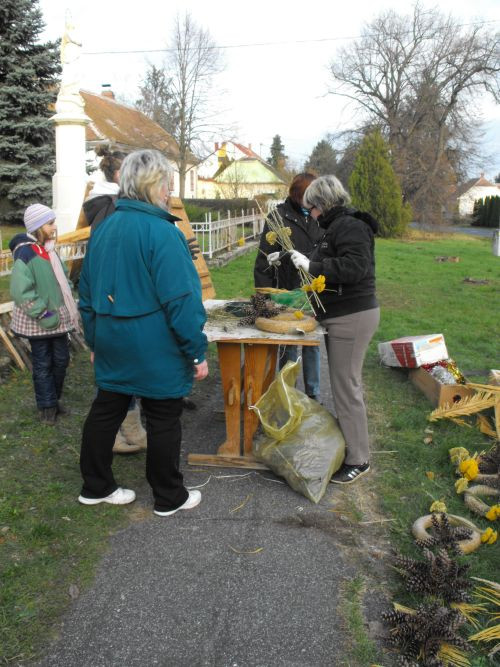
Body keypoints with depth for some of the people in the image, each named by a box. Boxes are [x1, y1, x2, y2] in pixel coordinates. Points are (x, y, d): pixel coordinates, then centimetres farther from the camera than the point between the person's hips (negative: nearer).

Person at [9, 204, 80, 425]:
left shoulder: (49, 250, 6)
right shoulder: (25, 254, -18)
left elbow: (62, 279, 18)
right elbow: (20, 292, -23)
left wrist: (68, 306, 10)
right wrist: (43, 314, -21)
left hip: (58, 318, 7)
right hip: (38, 322, -7)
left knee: (61, 359, 15)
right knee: (43, 364, 7)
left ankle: (54, 399, 34)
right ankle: (47, 406, 22)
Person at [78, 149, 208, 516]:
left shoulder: (103, 229, 7)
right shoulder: (162, 232, -17)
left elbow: (87, 292, 14)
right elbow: (181, 300, -21)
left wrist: (95, 341, 21)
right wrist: (197, 352, -13)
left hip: (112, 347, 7)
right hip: (156, 349, -7)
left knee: (105, 411, 17)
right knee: (164, 420, 7)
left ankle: (96, 486, 32)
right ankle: (169, 497, 22)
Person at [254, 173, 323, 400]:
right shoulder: (279, 216, -5)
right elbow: (266, 256, -7)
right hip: (288, 292, -3)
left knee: (313, 344, 11)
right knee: (288, 345, 7)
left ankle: (313, 394, 24)